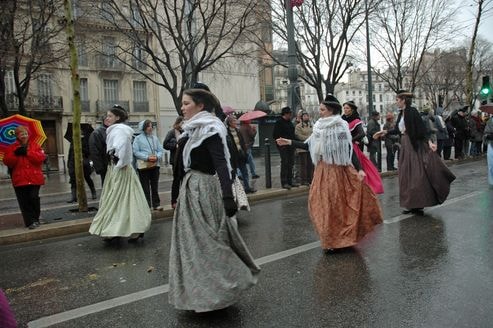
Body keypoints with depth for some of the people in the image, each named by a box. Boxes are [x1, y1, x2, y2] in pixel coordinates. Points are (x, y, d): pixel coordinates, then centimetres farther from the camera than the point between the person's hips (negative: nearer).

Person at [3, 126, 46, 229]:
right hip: (19, 179, 2)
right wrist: (15, 154, -14)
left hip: (34, 178, -2)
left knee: (34, 197, -9)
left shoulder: (35, 145, 7)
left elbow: (41, 158, -8)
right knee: (24, 202, 1)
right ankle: (30, 222, 7)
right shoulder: (12, 148, 11)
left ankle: (35, 219, 9)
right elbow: (7, 161, 1)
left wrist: (27, 152, -14)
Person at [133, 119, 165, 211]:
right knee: (145, 187, 2)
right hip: (143, 165, -3)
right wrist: (147, 157, -17)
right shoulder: (138, 138, 0)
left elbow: (161, 150, 9)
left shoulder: (155, 138, 11)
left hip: (155, 165, 3)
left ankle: (156, 204, 17)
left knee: (155, 186, 10)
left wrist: (157, 157, -12)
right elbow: (136, 152, -8)